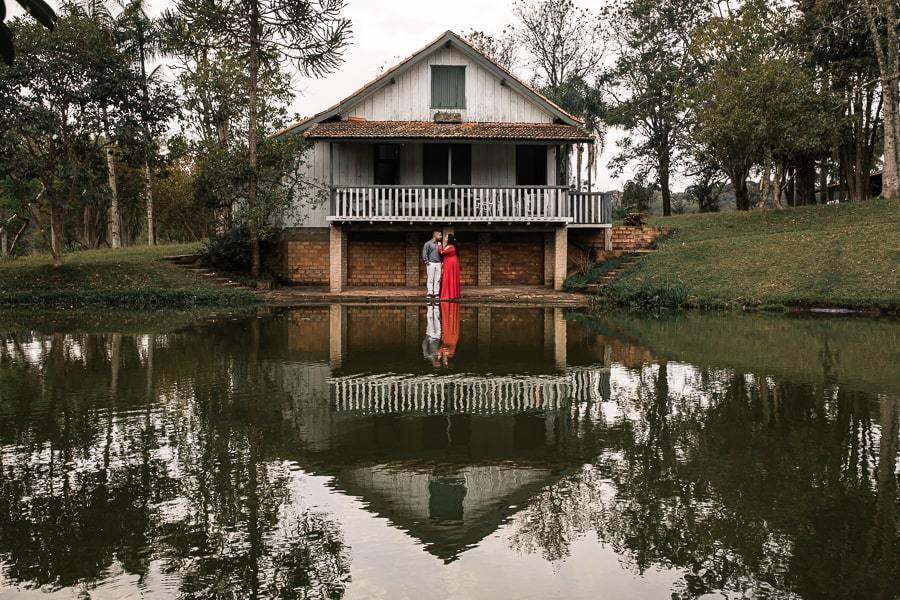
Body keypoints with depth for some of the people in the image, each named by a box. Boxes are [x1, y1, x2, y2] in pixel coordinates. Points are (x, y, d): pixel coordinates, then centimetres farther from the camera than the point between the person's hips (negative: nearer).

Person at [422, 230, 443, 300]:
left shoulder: (439, 244, 13)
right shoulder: (428, 243, -2)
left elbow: (441, 253, 20)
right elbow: (424, 254, -5)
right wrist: (427, 262, -8)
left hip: (438, 263, 5)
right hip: (431, 263, -5)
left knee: (437, 279, 2)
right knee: (430, 279, -4)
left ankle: (436, 293, 6)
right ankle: (429, 293, -2)